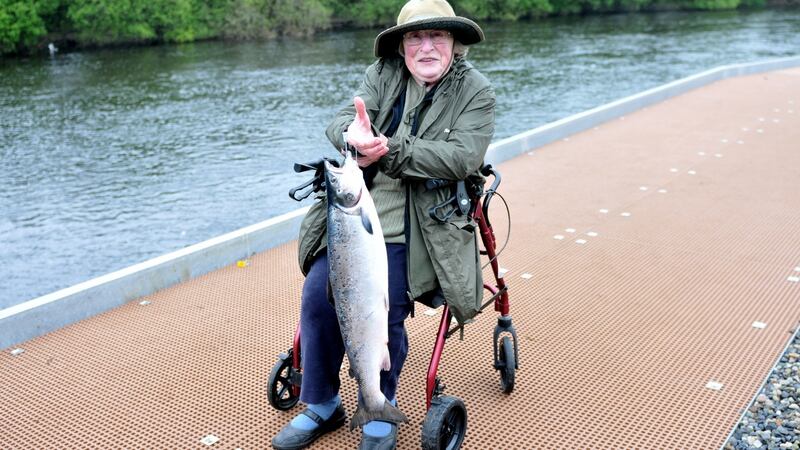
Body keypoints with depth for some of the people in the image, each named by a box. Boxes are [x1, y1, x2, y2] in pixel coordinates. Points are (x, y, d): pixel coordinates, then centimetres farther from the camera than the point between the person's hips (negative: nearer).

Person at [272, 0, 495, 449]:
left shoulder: (475, 91, -2)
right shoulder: (382, 75, 8)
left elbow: (463, 157, -16)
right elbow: (340, 123, -4)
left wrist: (389, 151, -25)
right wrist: (354, 135, -30)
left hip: (422, 223, -4)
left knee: (384, 312, -19)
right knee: (318, 295, -9)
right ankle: (322, 407, 14)